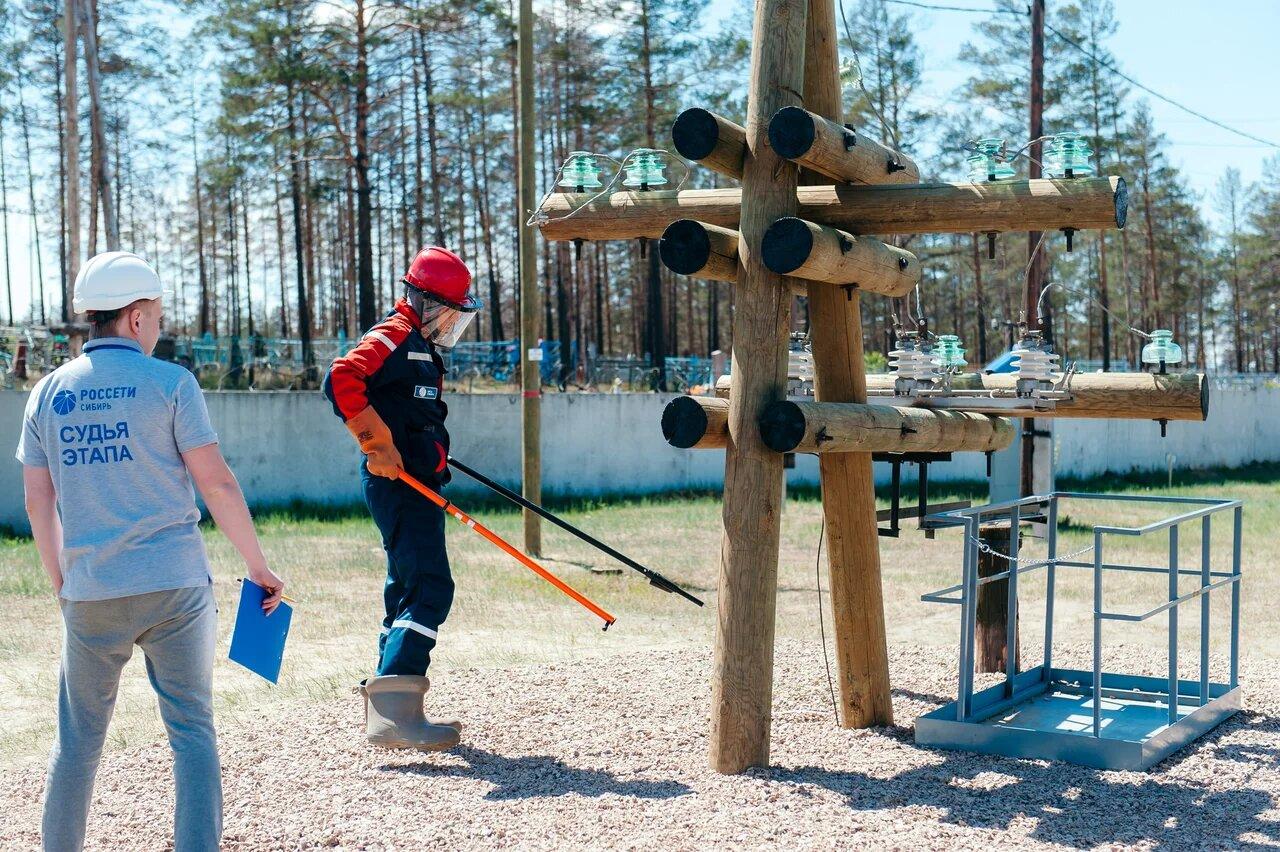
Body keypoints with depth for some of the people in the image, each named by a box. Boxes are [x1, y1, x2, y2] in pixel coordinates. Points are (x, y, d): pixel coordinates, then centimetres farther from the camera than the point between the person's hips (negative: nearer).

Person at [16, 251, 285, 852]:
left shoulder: (49, 392, 7)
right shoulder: (169, 382, -4)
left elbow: (38, 502, 11)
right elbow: (216, 485, -7)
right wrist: (258, 567, 1)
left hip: (90, 593, 4)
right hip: (174, 586, -3)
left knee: (78, 736, 16)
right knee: (192, 729, 4)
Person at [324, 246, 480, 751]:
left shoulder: (420, 347, 21)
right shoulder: (394, 338, -11)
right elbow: (341, 379, -27)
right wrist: (380, 444, -27)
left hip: (416, 486, 11)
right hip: (397, 484, -11)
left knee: (408, 591, 16)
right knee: (430, 589, -19)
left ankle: (388, 708, 26)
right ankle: (393, 715, -26)